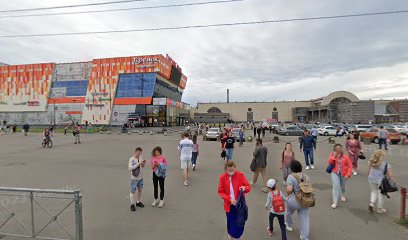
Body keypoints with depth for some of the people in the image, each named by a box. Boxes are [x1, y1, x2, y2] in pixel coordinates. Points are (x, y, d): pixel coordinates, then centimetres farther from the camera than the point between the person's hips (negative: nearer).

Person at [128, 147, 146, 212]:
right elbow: (130, 168, -26)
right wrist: (138, 164, -30)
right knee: (133, 191, 4)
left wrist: (143, 164, -14)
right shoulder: (131, 159, -16)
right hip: (134, 178, -6)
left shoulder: (141, 157, 0)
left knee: (140, 190, 17)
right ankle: (132, 204, 20)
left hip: (140, 177, 6)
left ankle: (138, 202, 35)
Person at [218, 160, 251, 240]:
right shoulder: (222, 177, -10)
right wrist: (229, 199, -19)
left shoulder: (240, 175, -11)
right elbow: (220, 191, -6)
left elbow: (248, 187, -8)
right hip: (229, 204, 1)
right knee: (230, 223, 13)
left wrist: (244, 188, -32)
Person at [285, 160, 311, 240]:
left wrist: (287, 195, -8)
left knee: (288, 212, 25)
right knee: (304, 218, 12)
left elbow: (289, 189, -27)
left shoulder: (291, 177, -19)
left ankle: (289, 226, 46)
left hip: (294, 201, -4)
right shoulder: (306, 176, -1)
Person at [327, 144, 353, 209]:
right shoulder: (332, 155, -5)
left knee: (343, 186, 20)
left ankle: (343, 195, 55)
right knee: (336, 186, -13)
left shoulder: (345, 156, -10)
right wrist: (334, 156, -23)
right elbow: (329, 163, -16)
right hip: (335, 173, -1)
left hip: (343, 174, 1)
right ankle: (335, 202, -7)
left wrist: (348, 174, -13)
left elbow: (350, 166, -7)